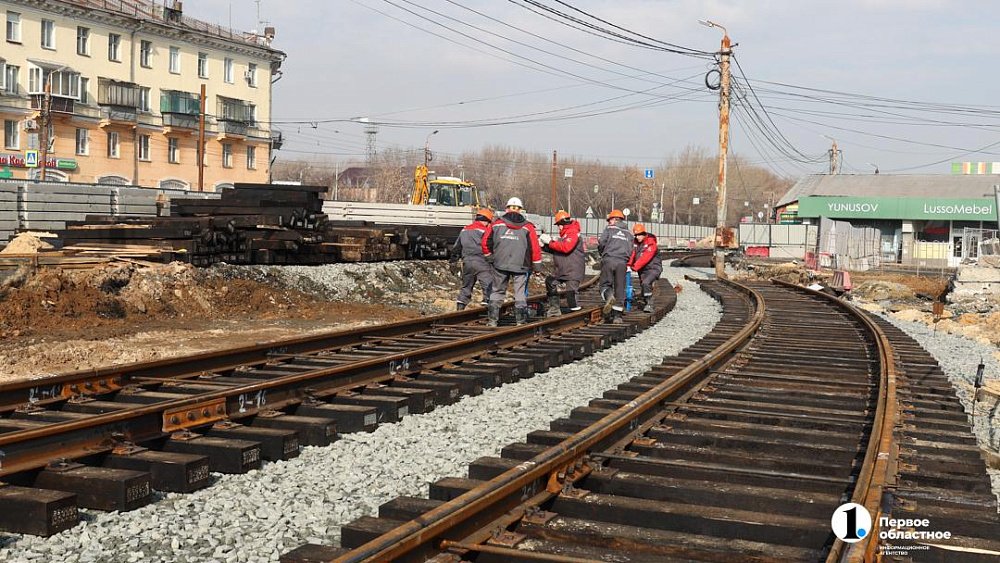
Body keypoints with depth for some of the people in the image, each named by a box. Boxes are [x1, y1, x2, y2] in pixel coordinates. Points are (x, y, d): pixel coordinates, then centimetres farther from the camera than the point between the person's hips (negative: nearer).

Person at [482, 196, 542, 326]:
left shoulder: (497, 224, 5)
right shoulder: (527, 227, 2)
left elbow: (486, 242, 7)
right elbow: (535, 247, -1)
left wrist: (490, 257, 20)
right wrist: (537, 265, 7)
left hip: (500, 264, 1)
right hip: (521, 265, -1)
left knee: (497, 291, 12)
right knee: (520, 293, 6)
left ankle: (492, 319, 11)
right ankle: (521, 320, 6)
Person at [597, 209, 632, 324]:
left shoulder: (609, 229, 8)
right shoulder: (628, 234, 19)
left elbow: (601, 242, -2)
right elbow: (630, 251, 11)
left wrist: (602, 253, 16)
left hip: (608, 260, -2)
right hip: (622, 262, 3)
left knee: (605, 284, 5)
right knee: (620, 289, 4)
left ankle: (608, 295, -29)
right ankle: (617, 315, 2)